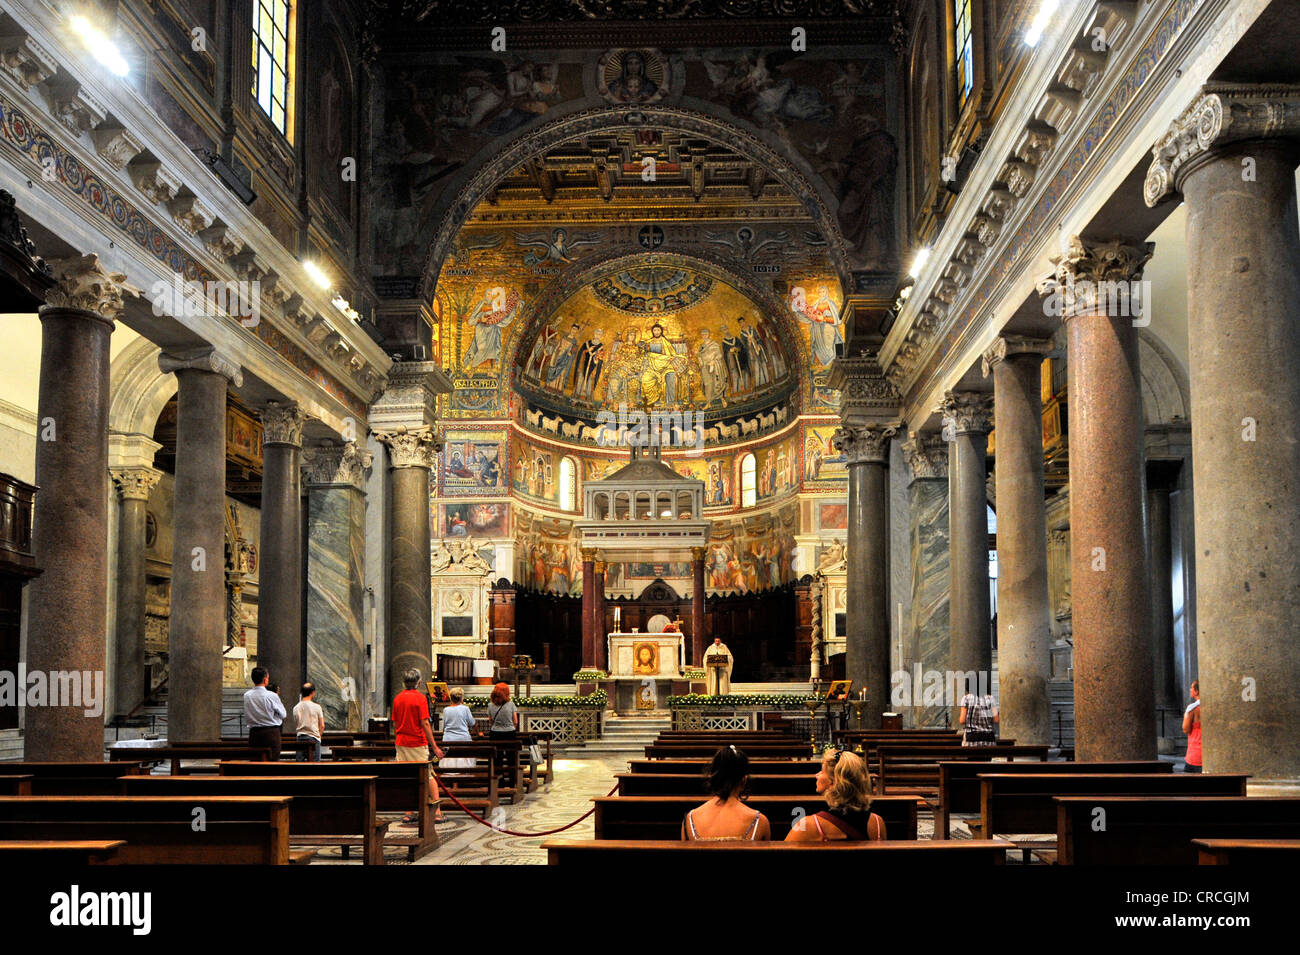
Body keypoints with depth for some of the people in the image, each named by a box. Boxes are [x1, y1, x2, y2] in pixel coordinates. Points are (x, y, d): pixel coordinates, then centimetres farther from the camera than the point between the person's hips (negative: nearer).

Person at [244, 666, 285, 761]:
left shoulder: (246, 696, -1)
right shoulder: (271, 696, -13)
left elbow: (246, 718, 9)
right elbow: (283, 714, -1)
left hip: (253, 733, 4)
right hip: (271, 732, -4)